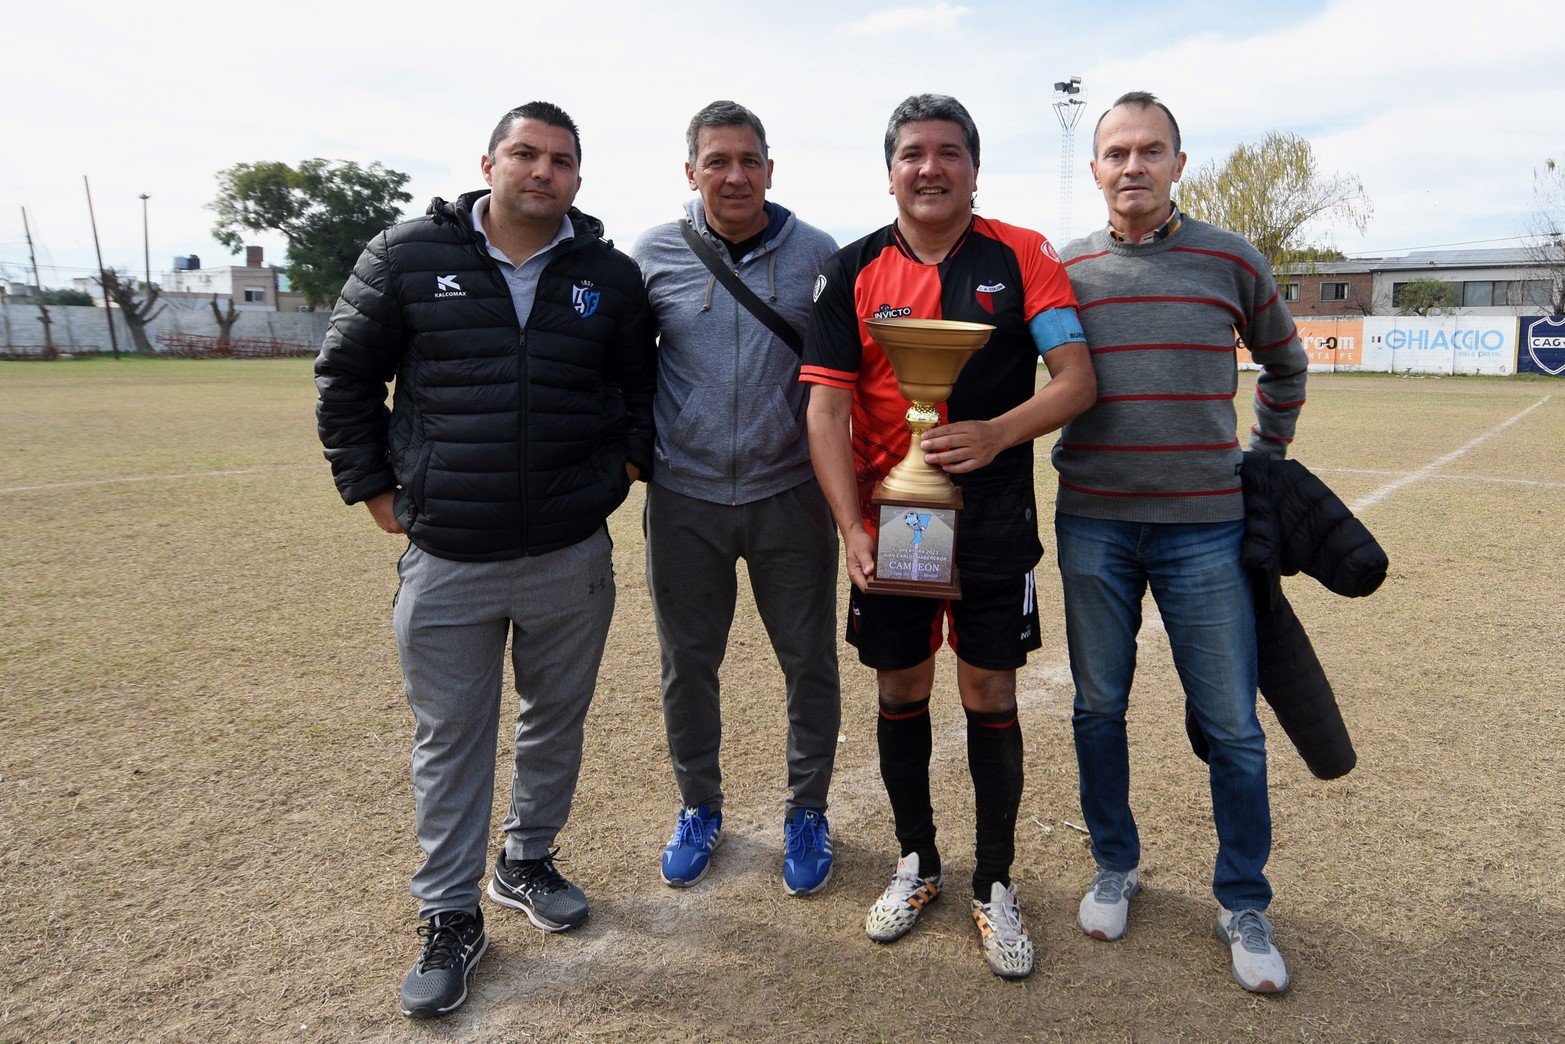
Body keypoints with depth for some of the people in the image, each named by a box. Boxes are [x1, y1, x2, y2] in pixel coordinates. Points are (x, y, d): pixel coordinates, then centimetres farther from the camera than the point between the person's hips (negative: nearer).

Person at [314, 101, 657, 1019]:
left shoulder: (611, 276, 3)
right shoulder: (409, 257, -2)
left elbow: (642, 382, 17)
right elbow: (346, 376, 5)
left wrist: (630, 462, 7)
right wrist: (373, 489, 2)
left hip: (573, 556, 2)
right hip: (446, 562, -1)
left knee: (557, 721, 16)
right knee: (450, 738, 9)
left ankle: (528, 862, 40)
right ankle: (451, 917, 26)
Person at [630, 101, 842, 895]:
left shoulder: (817, 254, 0)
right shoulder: (654, 254, 1)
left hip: (790, 494, 0)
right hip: (685, 496, 1)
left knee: (809, 660, 7)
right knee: (687, 662, 11)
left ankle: (806, 812, 29)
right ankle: (699, 807, 33)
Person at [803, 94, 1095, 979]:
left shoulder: (1021, 257, -2)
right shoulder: (854, 272, 1)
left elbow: (1077, 381, -7)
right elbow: (828, 409, -5)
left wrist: (997, 433, -25)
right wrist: (852, 527, -14)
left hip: (994, 523, -1)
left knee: (990, 696, 5)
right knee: (902, 691, 11)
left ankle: (996, 884, 25)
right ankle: (917, 863, 32)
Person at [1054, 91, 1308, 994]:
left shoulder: (1232, 261, 2)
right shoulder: (1062, 270, 3)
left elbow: (1284, 366, 17)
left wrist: (1264, 462, 16)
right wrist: (1066, 460, 8)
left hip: (1206, 528, 0)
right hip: (1093, 525, 1)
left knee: (1232, 726, 5)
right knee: (1100, 707, 10)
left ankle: (1245, 905, 23)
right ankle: (1116, 867, 31)